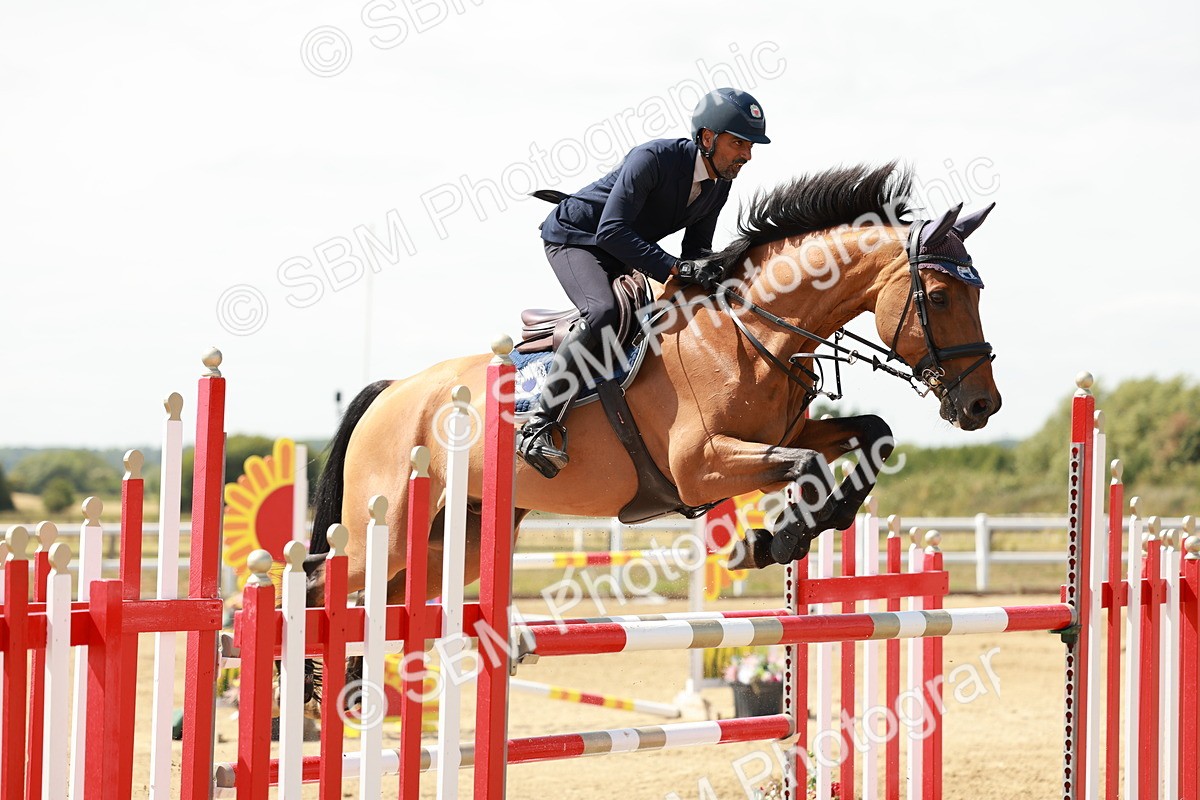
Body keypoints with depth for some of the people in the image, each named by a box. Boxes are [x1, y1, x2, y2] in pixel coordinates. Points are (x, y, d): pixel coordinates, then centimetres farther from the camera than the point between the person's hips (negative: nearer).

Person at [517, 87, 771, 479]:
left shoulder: (719, 185, -4)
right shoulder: (653, 158, -29)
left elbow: (697, 246, 3)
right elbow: (612, 231, -34)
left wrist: (706, 270, -21)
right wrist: (675, 267, -40)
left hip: (623, 254, 9)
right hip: (574, 237, -9)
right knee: (601, 312, -32)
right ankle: (541, 425, -33)